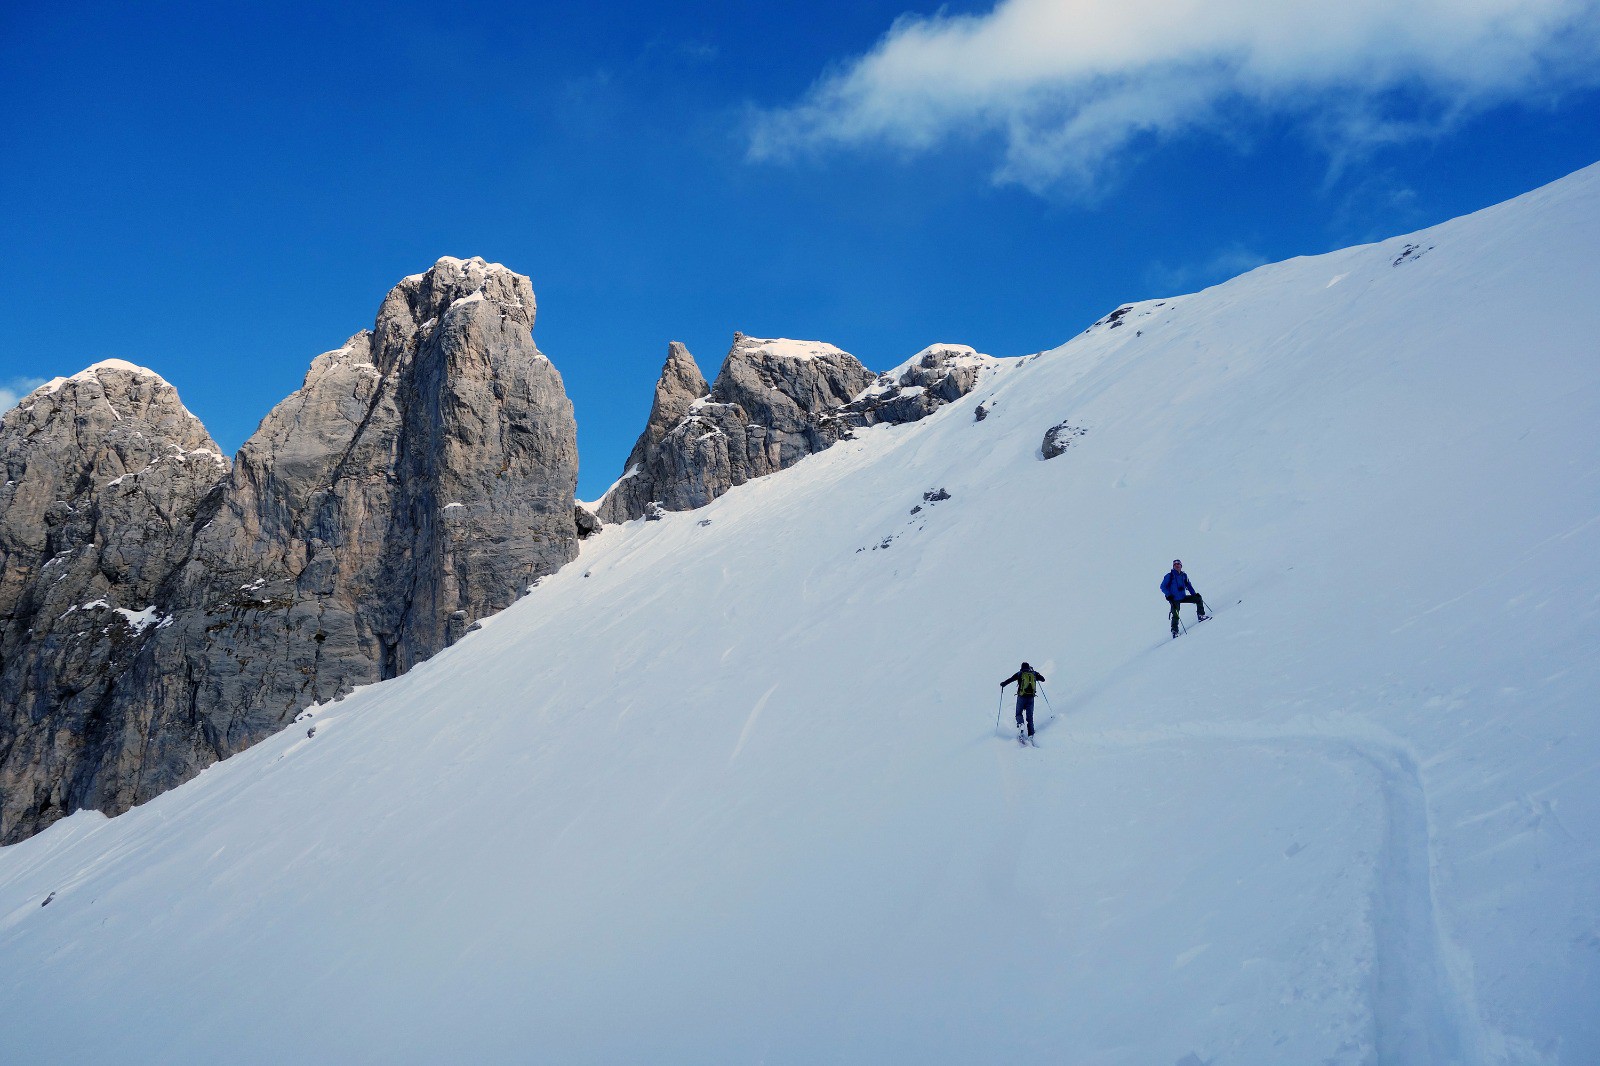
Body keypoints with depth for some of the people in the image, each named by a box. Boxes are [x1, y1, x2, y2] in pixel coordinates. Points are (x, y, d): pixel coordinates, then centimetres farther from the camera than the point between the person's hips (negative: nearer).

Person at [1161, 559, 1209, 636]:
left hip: (1183, 597, 5)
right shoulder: (1169, 576, -4)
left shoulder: (1184, 575, 9)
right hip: (1175, 599, -5)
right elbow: (1163, 587, -4)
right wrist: (1168, 595, -16)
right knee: (1175, 615, -11)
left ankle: (1201, 616, 6)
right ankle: (1174, 631, 0)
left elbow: (1188, 585, 19)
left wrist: (1194, 594, 7)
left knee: (1198, 598, -1)